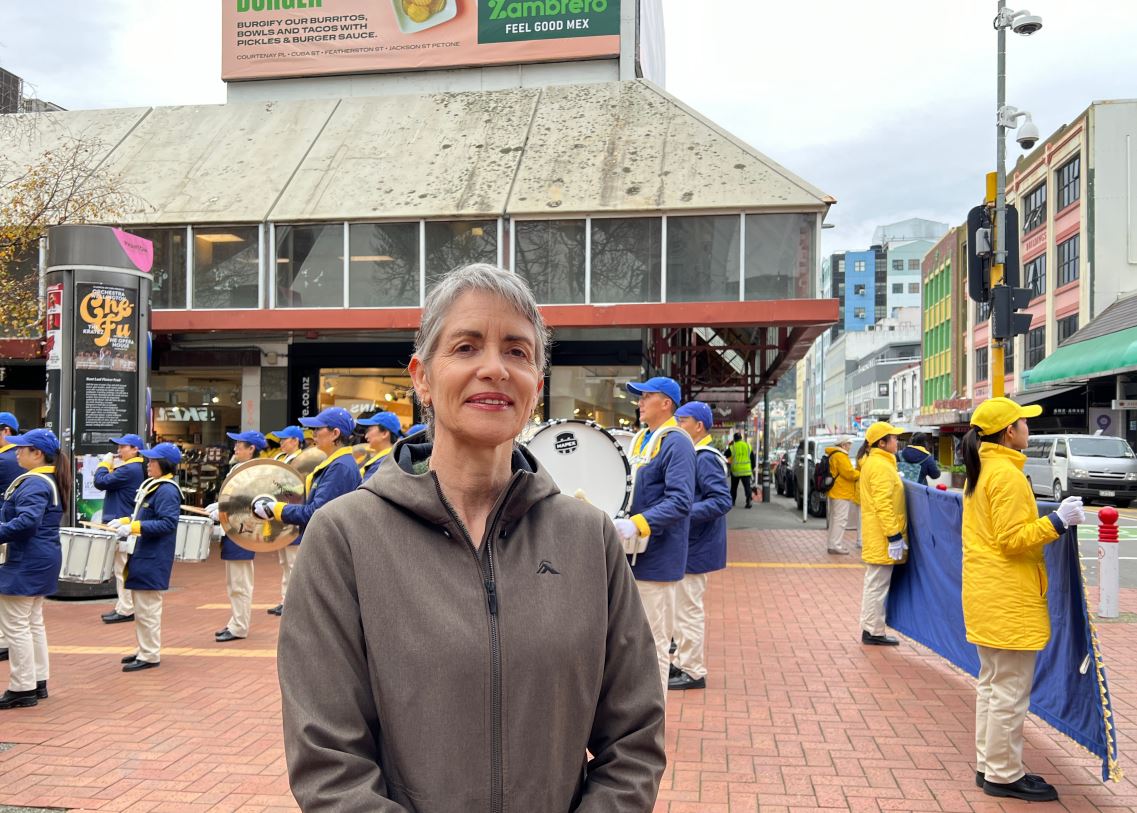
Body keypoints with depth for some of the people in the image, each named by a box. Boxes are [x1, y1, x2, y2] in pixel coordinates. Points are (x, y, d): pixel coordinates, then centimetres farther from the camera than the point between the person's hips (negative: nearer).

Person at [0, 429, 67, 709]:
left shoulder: (34, 483, -18)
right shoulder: (50, 480, 13)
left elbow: (27, 521, -31)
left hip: (26, 562, -11)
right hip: (40, 559, 11)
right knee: (33, 622, 17)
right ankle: (38, 682, 24)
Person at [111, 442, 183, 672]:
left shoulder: (167, 491, -17)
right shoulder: (151, 485, 13)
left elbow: (168, 523, -24)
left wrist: (134, 528, -25)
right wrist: (124, 521, 7)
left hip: (153, 559, -10)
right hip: (142, 556, 10)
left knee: (147, 609, -3)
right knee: (141, 607, 18)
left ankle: (150, 656, 5)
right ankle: (144, 649, 28)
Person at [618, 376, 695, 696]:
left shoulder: (676, 443, -13)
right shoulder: (640, 439, 14)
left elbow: (680, 502, -24)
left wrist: (637, 524, -33)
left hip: (656, 559, -9)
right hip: (632, 554, 9)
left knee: (653, 643, 0)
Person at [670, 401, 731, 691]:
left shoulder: (705, 458, -18)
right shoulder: (692, 455, 12)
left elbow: (722, 501, -26)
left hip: (696, 548, -10)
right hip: (687, 545, 10)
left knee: (688, 609, -2)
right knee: (683, 607, 18)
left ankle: (693, 672, 8)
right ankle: (682, 662, 30)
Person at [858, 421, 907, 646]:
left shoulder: (872, 463, 16)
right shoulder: (881, 466, -17)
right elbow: (884, 504, -23)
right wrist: (894, 536, -23)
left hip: (875, 537, 11)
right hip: (882, 537, -11)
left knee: (874, 583, 16)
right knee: (877, 585, -3)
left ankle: (870, 629, 23)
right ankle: (874, 632, 4)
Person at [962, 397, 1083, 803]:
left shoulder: (981, 471, 12)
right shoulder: (1007, 475, -17)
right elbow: (1014, 539, -20)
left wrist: (1047, 522, 14)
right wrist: (1057, 522, -19)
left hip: (988, 596, 10)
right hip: (1009, 600, -10)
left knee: (992, 683, 17)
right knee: (1010, 691, -1)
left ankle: (989, 765, 25)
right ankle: (1004, 775, 9)